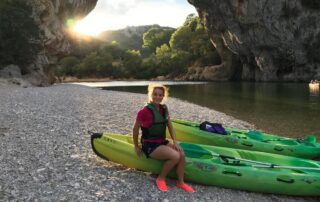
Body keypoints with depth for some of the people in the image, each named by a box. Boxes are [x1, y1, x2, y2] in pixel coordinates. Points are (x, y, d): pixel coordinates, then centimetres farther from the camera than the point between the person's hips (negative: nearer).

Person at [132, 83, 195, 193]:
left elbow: (170, 127, 10)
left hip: (162, 142, 7)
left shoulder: (164, 109, 4)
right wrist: (136, 147, 1)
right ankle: (161, 179, -3)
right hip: (150, 145, -6)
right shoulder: (144, 111, -17)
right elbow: (135, 129, -7)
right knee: (175, 156, -24)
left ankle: (180, 182, -2)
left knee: (181, 154, -18)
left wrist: (175, 142, -1)